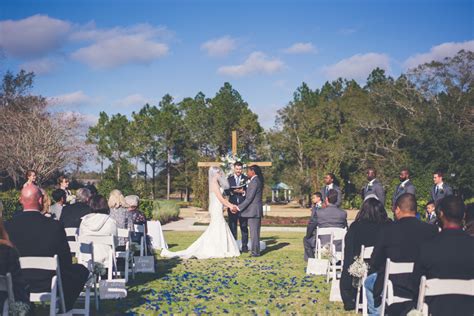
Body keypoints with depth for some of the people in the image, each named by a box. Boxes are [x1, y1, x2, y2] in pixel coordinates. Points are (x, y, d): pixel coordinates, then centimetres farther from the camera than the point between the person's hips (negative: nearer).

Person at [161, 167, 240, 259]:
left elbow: (221, 198, 19)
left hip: (216, 209, 9)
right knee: (218, 230, -4)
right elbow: (221, 199, -16)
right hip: (217, 210, -9)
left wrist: (230, 204, 14)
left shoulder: (215, 183, 15)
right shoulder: (214, 183, -14)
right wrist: (230, 206, -7)